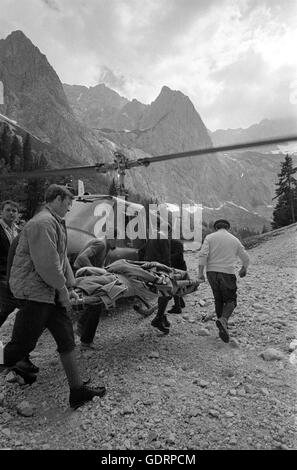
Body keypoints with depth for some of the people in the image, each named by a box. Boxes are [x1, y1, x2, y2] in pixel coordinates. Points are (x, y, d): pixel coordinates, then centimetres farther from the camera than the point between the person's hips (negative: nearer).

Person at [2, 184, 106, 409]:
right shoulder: (42, 223, -18)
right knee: (24, 342, 2)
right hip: (34, 291, -10)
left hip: (52, 292, 10)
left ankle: (77, 390, 19)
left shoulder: (56, 222, 17)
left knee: (66, 338, 11)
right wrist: (62, 288, -14)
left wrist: (69, 287, 16)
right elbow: (47, 262, -24)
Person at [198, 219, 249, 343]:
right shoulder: (234, 240, 10)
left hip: (212, 272, 2)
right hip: (227, 273, -1)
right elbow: (245, 258, 18)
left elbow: (203, 255, -10)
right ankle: (223, 320, -19)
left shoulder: (209, 237, 4)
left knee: (218, 299, 16)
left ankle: (223, 327, 21)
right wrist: (243, 269, 36)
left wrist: (200, 273, -8)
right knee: (230, 300, 8)